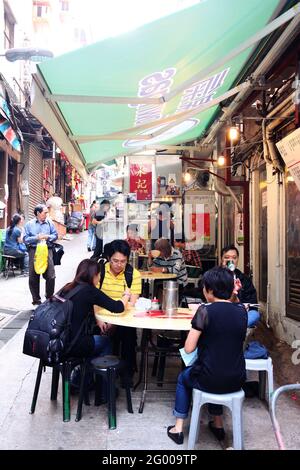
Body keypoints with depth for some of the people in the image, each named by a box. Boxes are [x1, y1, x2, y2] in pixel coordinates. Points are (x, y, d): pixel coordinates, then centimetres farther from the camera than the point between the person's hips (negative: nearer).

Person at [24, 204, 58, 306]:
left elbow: (55, 235, 8)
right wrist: (37, 238, -15)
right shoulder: (29, 224, 1)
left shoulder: (49, 223, 4)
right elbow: (25, 239, -2)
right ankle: (36, 299, 18)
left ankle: (49, 297, 16)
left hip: (47, 250, 1)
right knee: (34, 277, 5)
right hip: (34, 251, 0)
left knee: (51, 276, -2)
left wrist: (48, 237, -11)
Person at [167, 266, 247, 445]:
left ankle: (178, 428, 30)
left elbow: (188, 348, -14)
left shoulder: (205, 310, -17)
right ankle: (218, 424, 42)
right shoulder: (242, 310, -3)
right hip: (236, 381, 5)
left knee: (184, 377, 29)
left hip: (210, 380, -4)